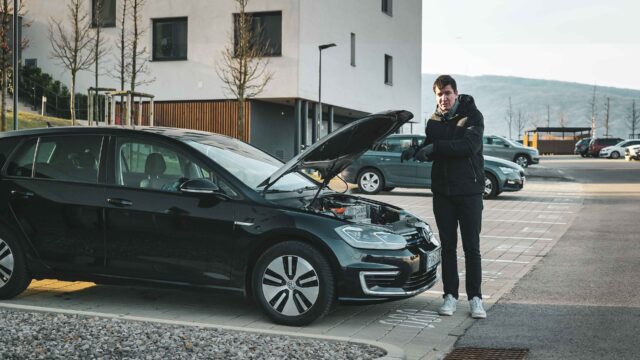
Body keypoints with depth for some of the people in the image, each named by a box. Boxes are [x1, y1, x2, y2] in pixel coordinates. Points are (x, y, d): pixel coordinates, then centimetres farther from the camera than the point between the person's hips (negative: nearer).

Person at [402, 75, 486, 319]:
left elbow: (470, 145, -22)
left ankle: (475, 298, 7)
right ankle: (450, 295, 14)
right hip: (442, 191, 4)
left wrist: (435, 147, -24)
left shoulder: (472, 116, -5)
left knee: (471, 247, 0)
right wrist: (416, 151, -3)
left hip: (469, 190, -4)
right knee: (447, 246, 8)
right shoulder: (434, 122, 10)